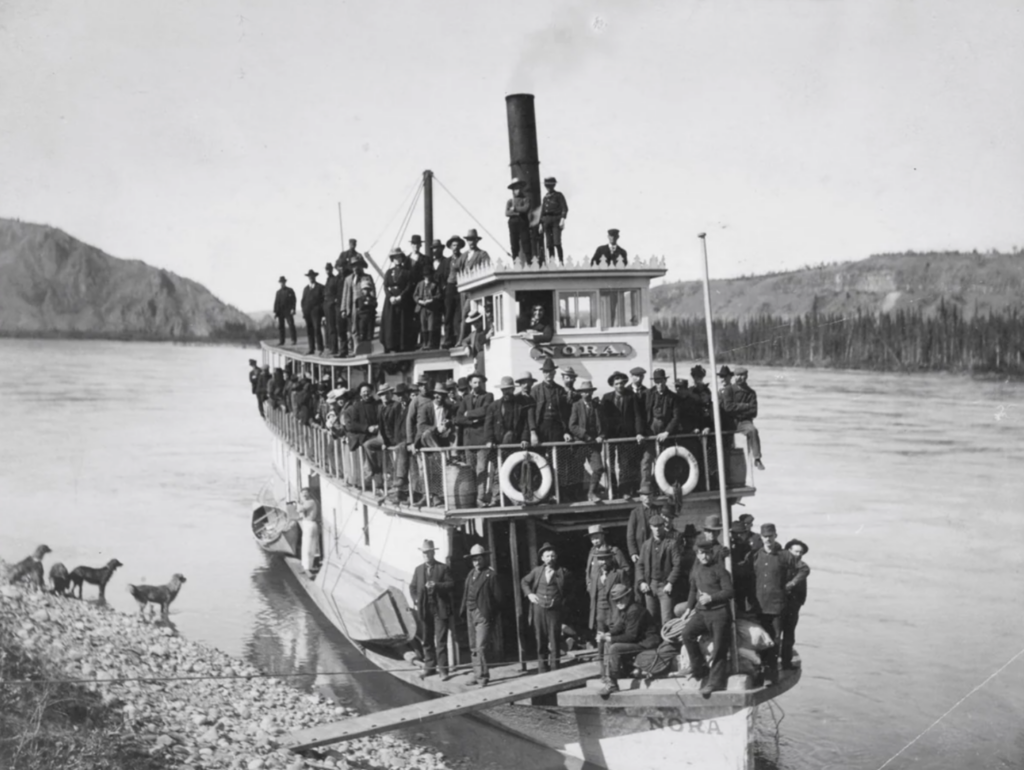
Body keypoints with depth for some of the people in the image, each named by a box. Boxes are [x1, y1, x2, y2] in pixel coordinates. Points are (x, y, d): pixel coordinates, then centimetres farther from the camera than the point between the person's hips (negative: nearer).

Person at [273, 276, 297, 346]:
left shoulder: (290, 291, 4)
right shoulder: (278, 292, 13)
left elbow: (293, 300, -1)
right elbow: (276, 302, 10)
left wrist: (293, 309, -13)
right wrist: (275, 312, 3)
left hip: (288, 311, -4)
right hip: (280, 312, 4)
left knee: (291, 325, -9)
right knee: (280, 326, 1)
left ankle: (294, 340, -8)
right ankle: (281, 341, 4)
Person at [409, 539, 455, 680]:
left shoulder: (443, 568, 0)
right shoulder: (418, 569, 12)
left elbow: (451, 585, -6)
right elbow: (412, 587, 14)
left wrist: (436, 585, -20)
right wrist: (415, 600, -2)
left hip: (440, 609, -4)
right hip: (424, 609, 4)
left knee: (441, 640, -5)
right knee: (426, 640, 10)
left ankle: (443, 669, -2)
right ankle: (429, 666, 21)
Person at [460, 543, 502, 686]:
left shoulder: (491, 575, -6)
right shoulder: (470, 575, 14)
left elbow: (497, 597, -8)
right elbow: (465, 594, 15)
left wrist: (493, 617, -10)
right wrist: (464, 612, 8)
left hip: (483, 614, -7)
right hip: (470, 614, 7)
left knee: (481, 646, -11)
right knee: (473, 647, 11)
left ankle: (482, 675, -5)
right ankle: (478, 674, 19)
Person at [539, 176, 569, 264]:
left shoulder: (559, 195, 5)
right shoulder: (544, 197, 20)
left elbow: (565, 208, -4)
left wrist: (563, 219, -16)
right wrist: (541, 224, 15)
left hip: (556, 220, -5)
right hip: (546, 221, 5)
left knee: (557, 243, -15)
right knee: (549, 244, 1)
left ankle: (561, 262, -14)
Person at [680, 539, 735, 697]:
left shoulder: (719, 569, -6)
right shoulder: (696, 570, 13)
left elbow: (729, 591, -11)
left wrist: (711, 597, -19)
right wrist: (689, 608, 16)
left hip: (719, 612, -5)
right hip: (701, 611, 5)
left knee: (719, 648, -4)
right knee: (687, 632, -16)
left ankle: (716, 682, 3)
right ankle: (699, 667, -2)